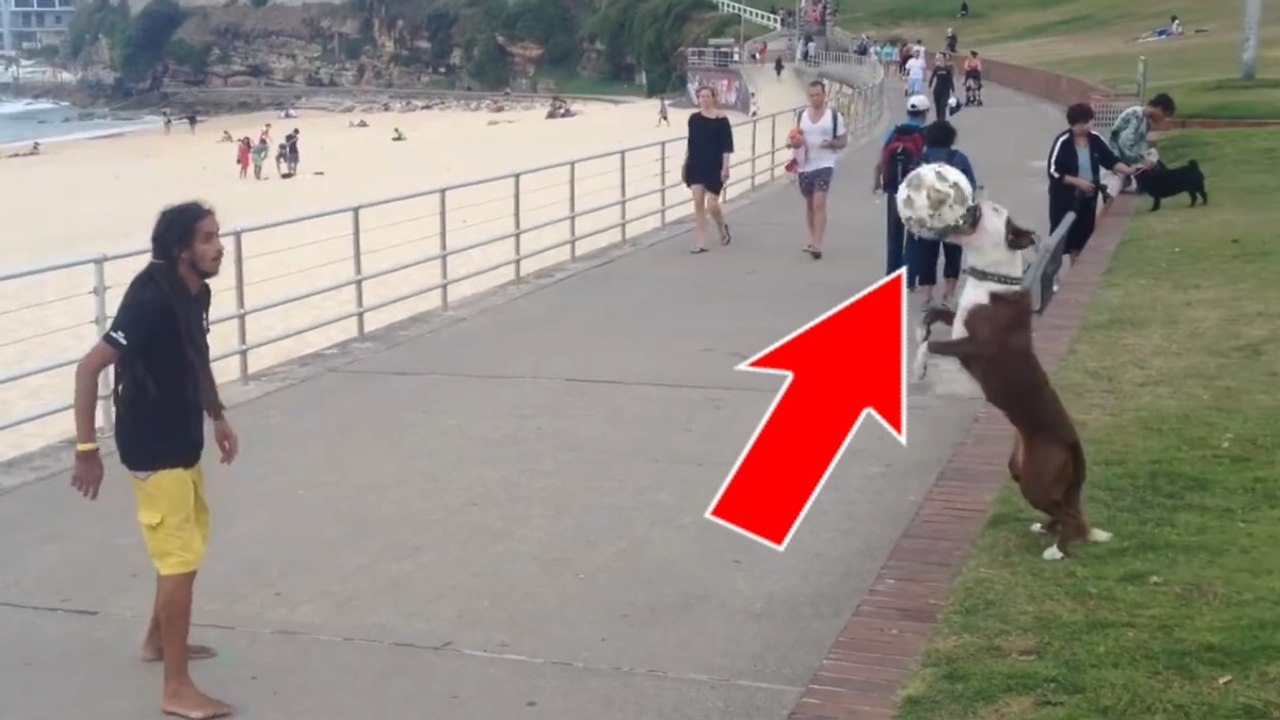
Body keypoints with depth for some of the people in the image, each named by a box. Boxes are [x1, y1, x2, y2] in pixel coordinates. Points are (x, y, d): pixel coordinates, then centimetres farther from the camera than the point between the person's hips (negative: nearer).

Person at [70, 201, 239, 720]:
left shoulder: (194, 292, 1)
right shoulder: (151, 301, -27)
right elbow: (90, 367, -28)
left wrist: (217, 416, 22)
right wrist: (86, 450, -27)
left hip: (182, 439, 10)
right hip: (152, 447, -10)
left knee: (190, 540, 24)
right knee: (180, 558, -7)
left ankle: (158, 639, 43)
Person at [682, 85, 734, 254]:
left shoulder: (721, 119, -7)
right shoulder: (693, 118, 6)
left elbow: (727, 146, -9)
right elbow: (690, 143, 13)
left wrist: (725, 167, -14)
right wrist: (685, 163, 10)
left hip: (714, 167, -4)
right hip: (696, 166, 4)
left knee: (712, 205, -5)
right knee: (698, 203, -1)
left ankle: (723, 228, 29)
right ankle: (700, 243, 4)